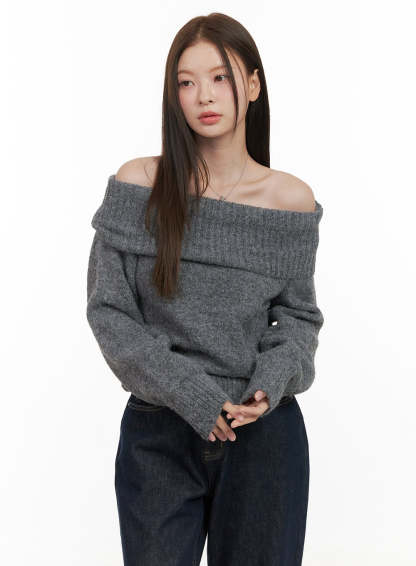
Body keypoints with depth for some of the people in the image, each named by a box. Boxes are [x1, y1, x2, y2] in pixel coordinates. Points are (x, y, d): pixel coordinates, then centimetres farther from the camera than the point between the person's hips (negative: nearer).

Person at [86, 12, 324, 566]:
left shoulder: (292, 198, -2)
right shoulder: (137, 185, -4)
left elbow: (299, 315, 6)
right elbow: (107, 310, -5)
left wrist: (271, 383, -14)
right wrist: (188, 391, -15)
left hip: (265, 432, 1)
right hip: (157, 431, 0)